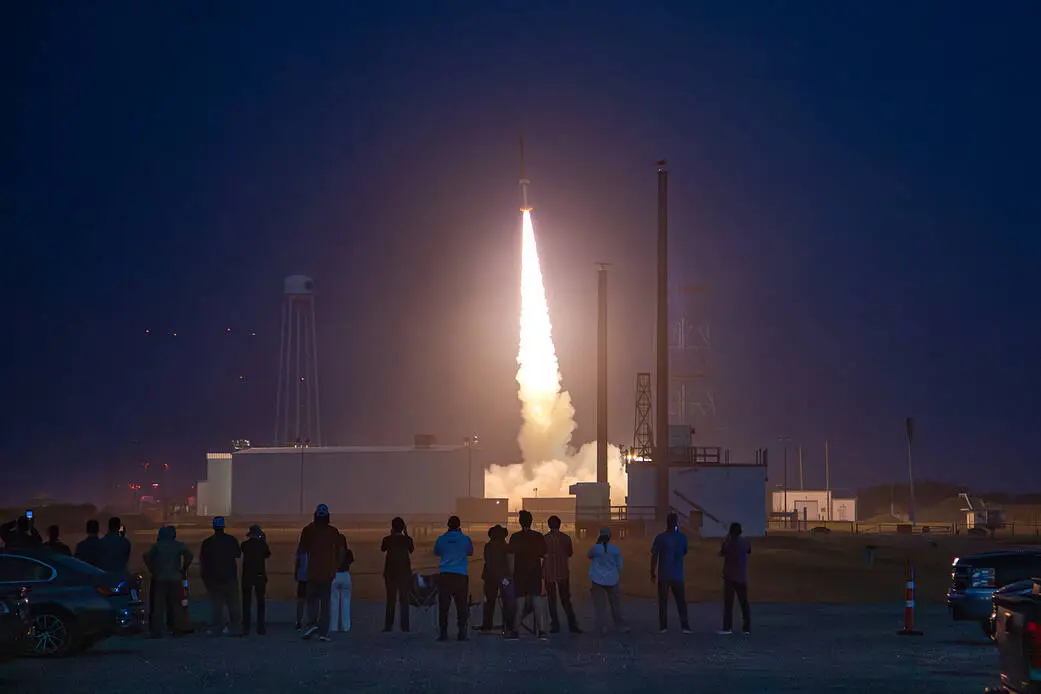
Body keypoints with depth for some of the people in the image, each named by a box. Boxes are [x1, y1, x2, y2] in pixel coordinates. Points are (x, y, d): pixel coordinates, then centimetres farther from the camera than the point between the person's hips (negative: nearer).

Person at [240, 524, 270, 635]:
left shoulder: (245, 545, -4)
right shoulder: (262, 544, -5)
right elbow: (267, 555, 13)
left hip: (247, 576, 0)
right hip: (260, 575, 0)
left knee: (246, 602, 7)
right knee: (260, 601, 7)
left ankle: (246, 627, 3)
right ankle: (260, 627, 1)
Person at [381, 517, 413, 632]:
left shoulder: (387, 539, -6)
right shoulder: (407, 540, -6)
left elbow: (382, 549, 15)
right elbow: (411, 550, 14)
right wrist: (406, 535, 15)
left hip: (391, 572, 0)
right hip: (404, 572, 0)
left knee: (390, 599, 6)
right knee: (404, 599, 3)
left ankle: (388, 625, 1)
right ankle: (405, 626, -2)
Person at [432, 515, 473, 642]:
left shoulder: (441, 539, 1)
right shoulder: (465, 539, -2)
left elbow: (436, 553, 18)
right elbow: (470, 551, 17)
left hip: (444, 576, 1)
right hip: (461, 576, -1)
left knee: (443, 606, 3)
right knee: (461, 606, 5)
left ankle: (443, 633, -1)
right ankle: (462, 633, 2)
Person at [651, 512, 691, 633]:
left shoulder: (660, 537, -8)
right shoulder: (682, 537, -1)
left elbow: (654, 556, -9)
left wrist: (652, 572, 0)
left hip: (663, 575, -2)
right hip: (678, 575, 2)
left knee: (663, 601, 6)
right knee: (681, 601, 8)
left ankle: (663, 626, 3)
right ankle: (685, 626, 2)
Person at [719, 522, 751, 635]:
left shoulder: (728, 543, -10)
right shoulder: (745, 542, -1)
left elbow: (721, 553, 7)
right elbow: (749, 551, 18)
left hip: (729, 576, -3)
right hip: (742, 577, 3)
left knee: (728, 603, -1)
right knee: (744, 602, 9)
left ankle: (727, 627, -8)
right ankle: (747, 628, 7)